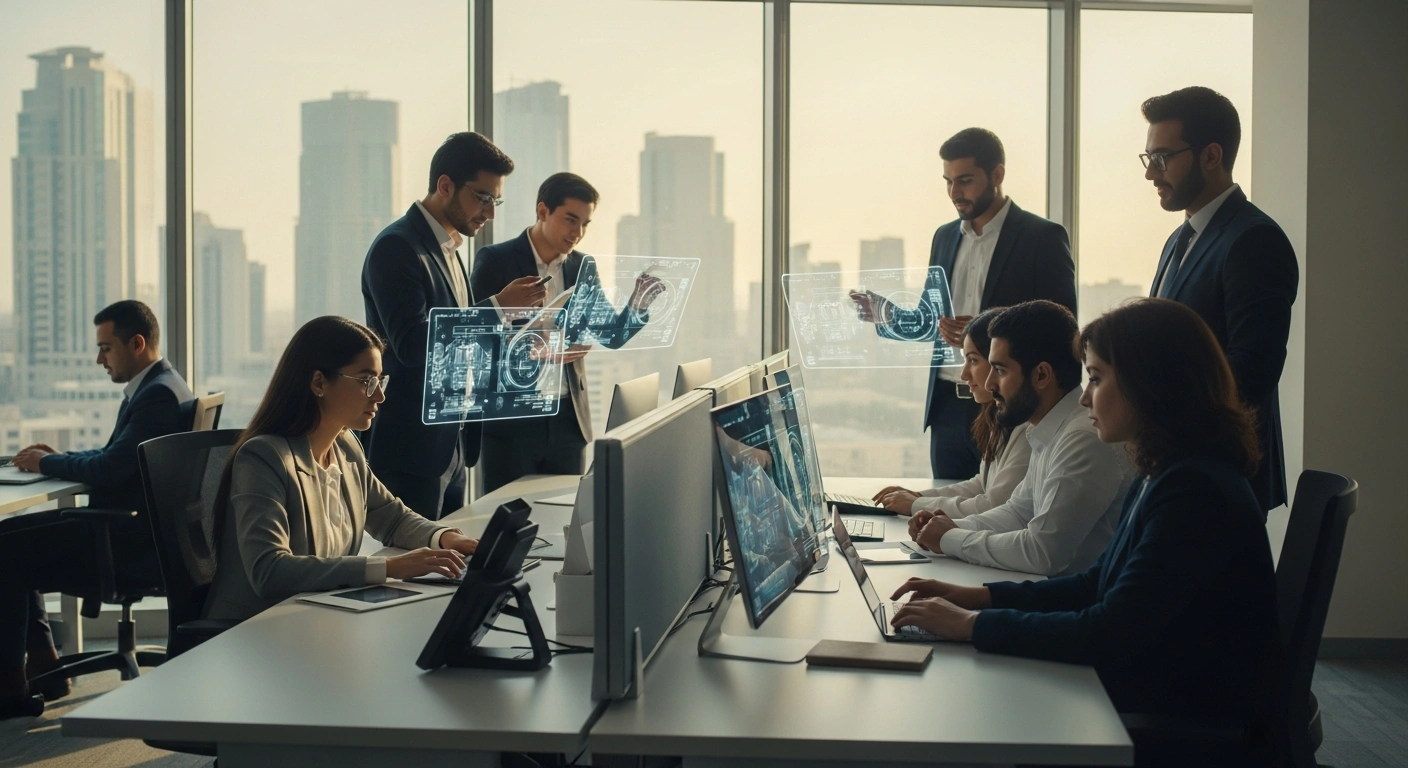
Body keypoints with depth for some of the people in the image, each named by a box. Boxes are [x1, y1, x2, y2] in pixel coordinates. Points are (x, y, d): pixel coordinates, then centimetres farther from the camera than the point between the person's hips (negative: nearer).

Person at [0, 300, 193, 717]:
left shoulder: (160, 395, -19)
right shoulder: (152, 387, 14)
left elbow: (109, 469, -23)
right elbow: (112, 458, 21)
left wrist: (47, 463, -7)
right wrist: (58, 456, 6)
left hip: (135, 542, -11)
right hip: (129, 529, 11)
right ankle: (42, 665, 13)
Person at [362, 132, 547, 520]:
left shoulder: (447, 249, 15)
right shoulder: (397, 247, -14)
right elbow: (412, 345, -24)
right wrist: (496, 306, -22)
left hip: (451, 447, 9)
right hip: (411, 449, -9)